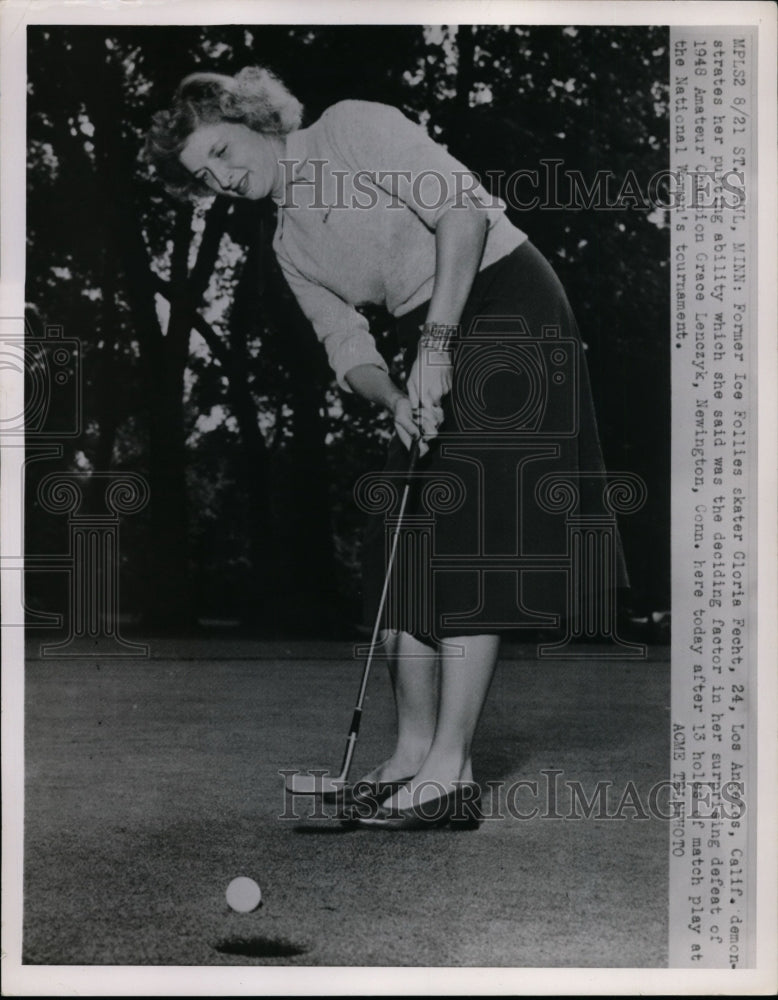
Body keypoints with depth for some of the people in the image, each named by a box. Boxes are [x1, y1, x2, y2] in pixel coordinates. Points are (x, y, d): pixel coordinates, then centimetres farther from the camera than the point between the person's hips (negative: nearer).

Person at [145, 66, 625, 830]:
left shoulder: (352, 128, -6)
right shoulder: (289, 244, 15)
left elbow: (463, 208, -16)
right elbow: (348, 349, 9)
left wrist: (435, 341, -21)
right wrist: (395, 399, -13)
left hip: (508, 312, -8)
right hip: (438, 347, 8)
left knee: (462, 543, -14)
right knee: (399, 547, 3)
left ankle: (450, 770, -13)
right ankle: (414, 751, 10)